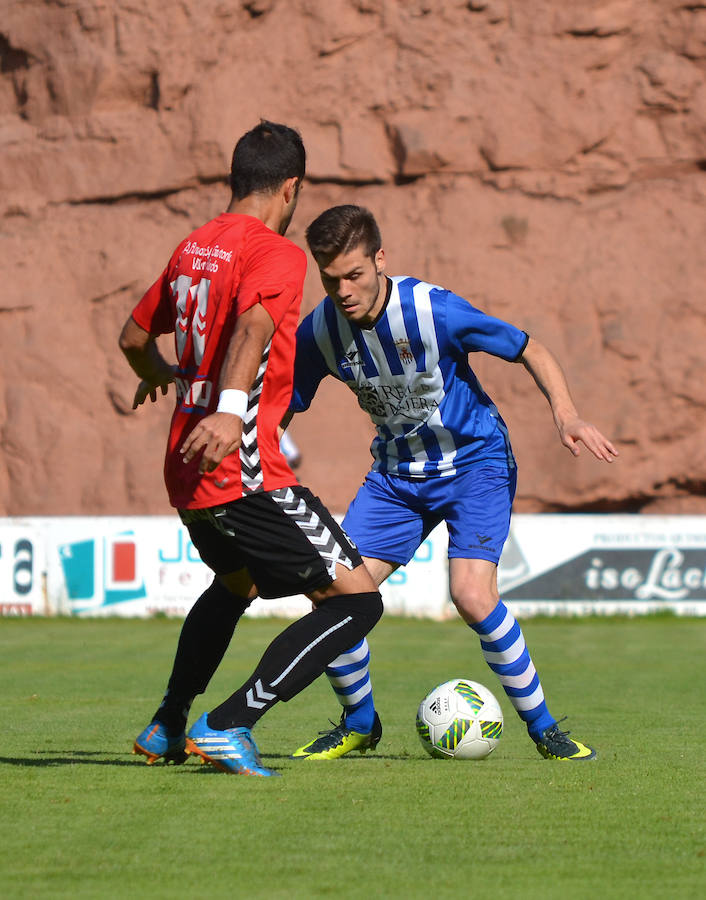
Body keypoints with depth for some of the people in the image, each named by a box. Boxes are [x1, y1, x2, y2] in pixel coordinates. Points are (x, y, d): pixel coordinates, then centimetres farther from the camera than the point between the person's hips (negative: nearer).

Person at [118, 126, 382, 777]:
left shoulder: (192, 247, 15)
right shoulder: (277, 253, -10)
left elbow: (135, 338, 28)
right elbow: (253, 324, -30)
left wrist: (162, 376, 50)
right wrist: (231, 408, -45)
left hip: (187, 475, 9)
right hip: (245, 471, -9)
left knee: (236, 582, 35)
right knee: (357, 599, -8)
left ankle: (167, 728, 37)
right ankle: (228, 726, -14)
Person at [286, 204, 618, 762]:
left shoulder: (434, 311, -25)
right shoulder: (318, 332, -13)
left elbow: (531, 351, -14)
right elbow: (281, 409, 2)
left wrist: (565, 414, -29)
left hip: (476, 462, -5)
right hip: (396, 474, 5)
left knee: (472, 595, -25)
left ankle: (544, 729, -6)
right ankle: (359, 725, 17)